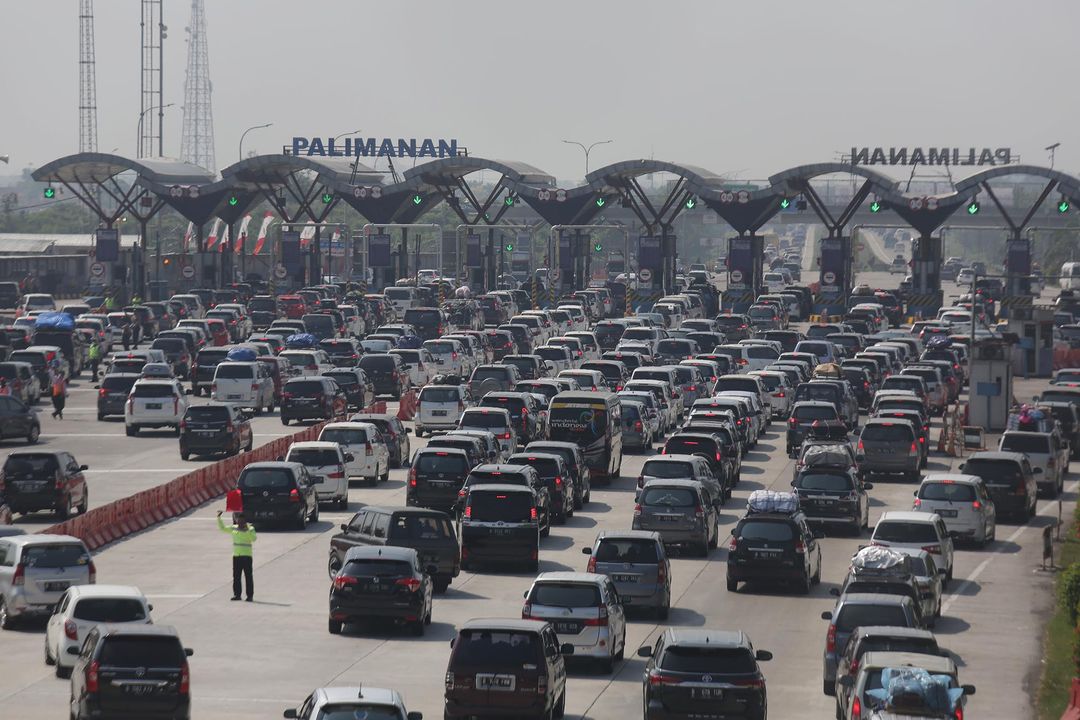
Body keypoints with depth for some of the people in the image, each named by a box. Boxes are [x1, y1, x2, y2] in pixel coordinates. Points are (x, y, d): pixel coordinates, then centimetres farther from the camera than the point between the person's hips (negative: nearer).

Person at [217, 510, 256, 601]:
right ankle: (237, 594, 10)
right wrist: (219, 518, 13)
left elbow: (253, 538, -18)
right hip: (236, 555, 5)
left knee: (248, 576, -5)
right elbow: (222, 528, 19)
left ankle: (250, 595, -3)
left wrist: (248, 530, -28)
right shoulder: (233, 528, 11)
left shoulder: (250, 529, -3)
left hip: (246, 555, -5)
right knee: (236, 576, 4)